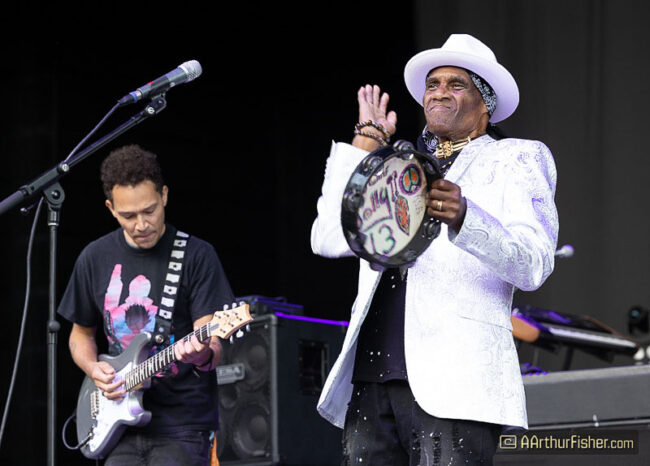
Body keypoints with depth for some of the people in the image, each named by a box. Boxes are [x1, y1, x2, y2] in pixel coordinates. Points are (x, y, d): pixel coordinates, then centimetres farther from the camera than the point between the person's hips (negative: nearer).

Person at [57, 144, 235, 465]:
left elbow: (213, 349, -7)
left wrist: (200, 353, -30)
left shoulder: (196, 255, -4)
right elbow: (81, 333, 21)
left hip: (183, 426, -3)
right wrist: (93, 368, 1)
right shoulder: (95, 259, 7)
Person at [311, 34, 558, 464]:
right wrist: (367, 143, 17)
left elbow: (534, 266, -6)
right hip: (371, 377, 5)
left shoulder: (516, 159, 11)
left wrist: (464, 219, -25)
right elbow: (328, 240, 14)